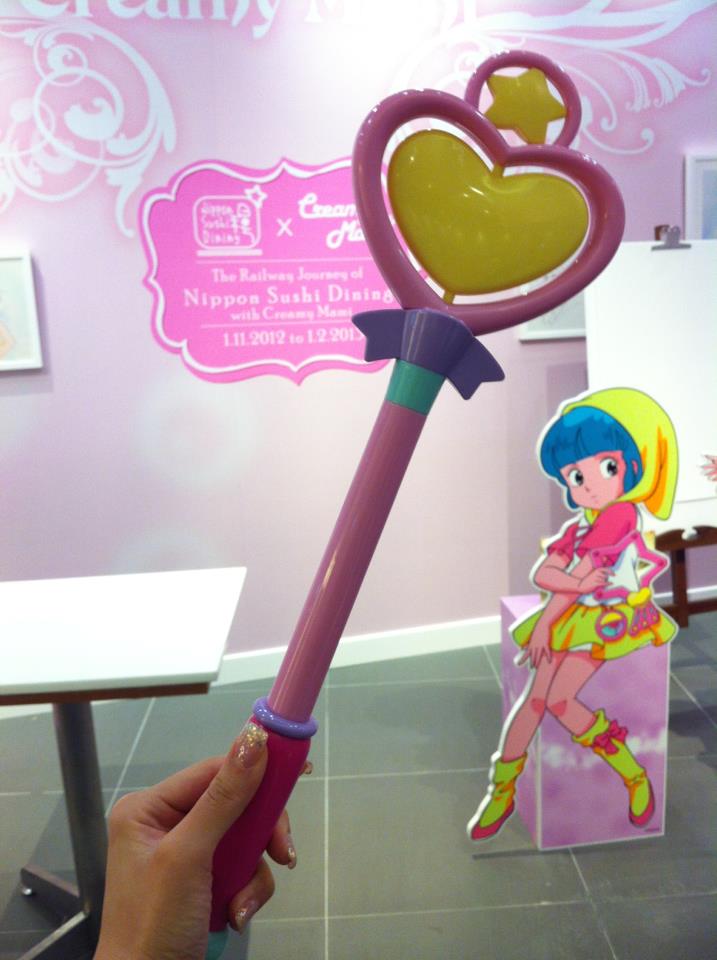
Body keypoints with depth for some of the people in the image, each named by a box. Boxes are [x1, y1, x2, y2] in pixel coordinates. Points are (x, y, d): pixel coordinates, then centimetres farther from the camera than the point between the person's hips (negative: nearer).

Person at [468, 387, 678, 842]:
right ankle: (503, 790, 9)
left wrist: (546, 624, -10)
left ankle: (636, 775, 0)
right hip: (575, 619, 7)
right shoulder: (581, 526, 10)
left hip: (610, 620, -7)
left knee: (560, 700, -19)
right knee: (535, 698, -4)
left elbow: (578, 581, -17)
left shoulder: (620, 514, -16)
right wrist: (574, 582, -19)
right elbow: (542, 574, 0)